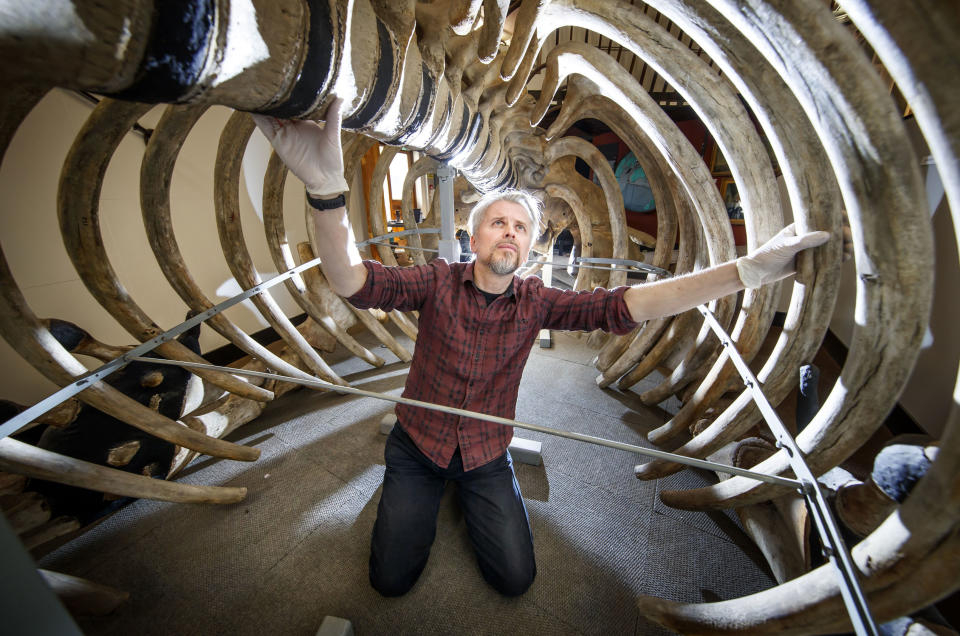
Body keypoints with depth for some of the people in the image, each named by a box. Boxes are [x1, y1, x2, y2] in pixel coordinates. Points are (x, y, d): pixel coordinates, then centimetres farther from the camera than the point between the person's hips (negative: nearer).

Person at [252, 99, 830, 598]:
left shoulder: (535, 301, -11)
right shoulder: (439, 281, -16)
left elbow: (622, 306, -19)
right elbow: (353, 281, -30)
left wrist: (747, 270, -25)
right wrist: (328, 190, -49)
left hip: (486, 454, 2)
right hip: (417, 444, -1)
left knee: (515, 578, 4)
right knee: (391, 579, 3)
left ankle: (468, 493, 31)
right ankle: (423, 493, 32)